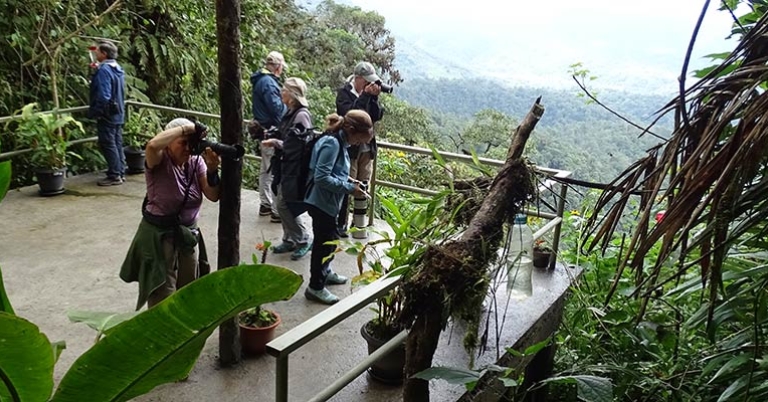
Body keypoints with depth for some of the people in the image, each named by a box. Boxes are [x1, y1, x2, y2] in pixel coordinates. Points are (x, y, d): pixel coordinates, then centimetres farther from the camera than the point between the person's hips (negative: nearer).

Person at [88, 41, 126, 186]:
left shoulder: (104, 70, -17)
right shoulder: (118, 69, 11)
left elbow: (103, 95, -21)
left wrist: (96, 112, -15)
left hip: (107, 114, -9)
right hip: (118, 114, 9)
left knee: (108, 144, -3)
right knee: (117, 144, 13)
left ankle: (114, 176, 0)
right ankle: (121, 173, 19)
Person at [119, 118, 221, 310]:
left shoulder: (196, 162, -3)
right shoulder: (159, 162, -16)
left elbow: (213, 196, -10)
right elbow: (152, 145, -40)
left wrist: (212, 169, -26)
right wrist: (188, 128, -34)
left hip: (189, 235, 6)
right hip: (159, 235, -5)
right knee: (162, 296, 1)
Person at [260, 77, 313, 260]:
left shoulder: (301, 115, -18)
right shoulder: (291, 113, 10)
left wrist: (275, 142, -19)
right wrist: (273, 138, 5)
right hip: (286, 165, 9)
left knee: (284, 204, -5)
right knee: (282, 203, 13)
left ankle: (303, 240, 9)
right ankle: (289, 240, 26)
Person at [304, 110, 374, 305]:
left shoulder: (339, 142, 7)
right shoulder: (332, 143, -22)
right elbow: (321, 177, -27)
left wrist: (349, 181, 2)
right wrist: (350, 188, -22)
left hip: (328, 201, 10)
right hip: (321, 202, -10)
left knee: (330, 239, 23)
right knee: (324, 242, 1)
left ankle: (324, 272, 43)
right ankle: (315, 287, 14)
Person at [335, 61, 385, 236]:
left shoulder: (369, 93, 8)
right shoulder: (344, 93, -6)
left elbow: (377, 116, 0)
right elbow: (349, 113, -22)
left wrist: (374, 98, -13)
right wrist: (365, 95, -21)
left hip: (367, 148, 6)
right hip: (349, 147, -5)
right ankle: (341, 224, 5)